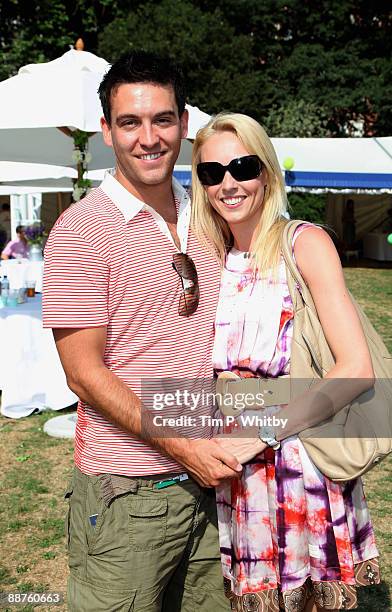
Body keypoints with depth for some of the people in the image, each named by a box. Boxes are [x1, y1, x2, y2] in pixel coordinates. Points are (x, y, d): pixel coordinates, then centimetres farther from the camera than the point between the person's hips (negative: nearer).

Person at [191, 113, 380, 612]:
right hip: (233, 469, 5)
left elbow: (358, 370, -17)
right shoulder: (212, 260, 8)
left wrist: (263, 431, -18)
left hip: (300, 457, -4)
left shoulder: (305, 243, -9)